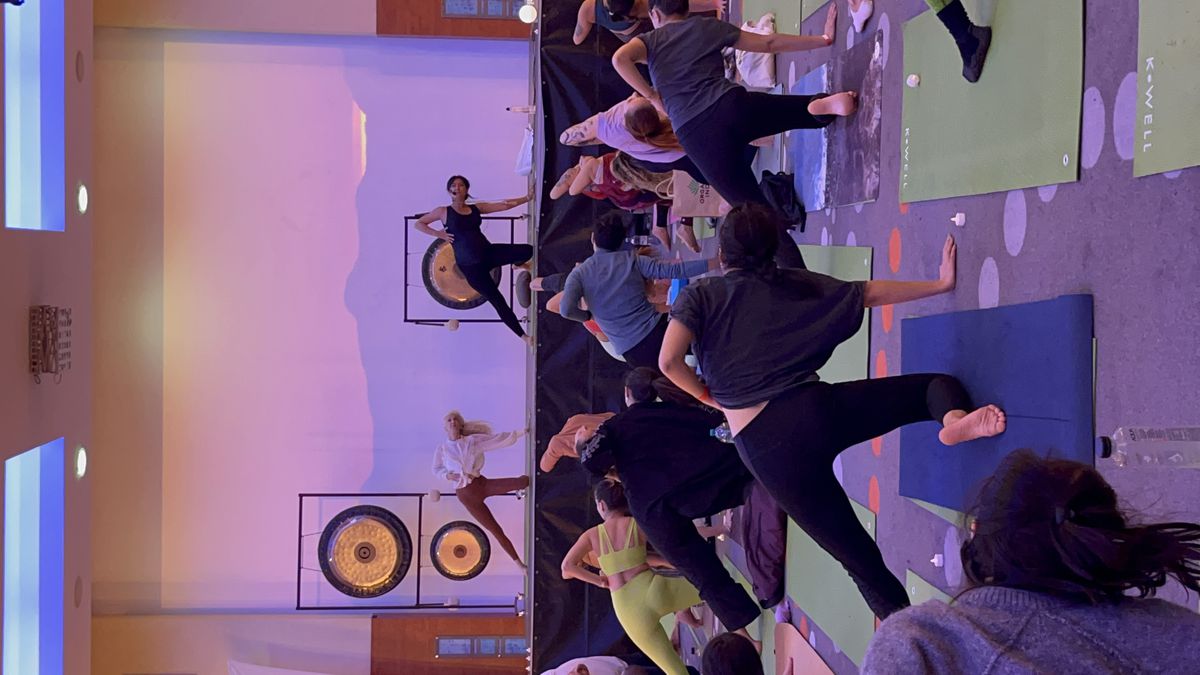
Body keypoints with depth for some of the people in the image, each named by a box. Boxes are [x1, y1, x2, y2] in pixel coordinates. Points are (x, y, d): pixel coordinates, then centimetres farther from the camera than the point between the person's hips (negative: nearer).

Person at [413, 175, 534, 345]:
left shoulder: (476, 207, 8)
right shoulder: (444, 211, -1)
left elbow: (505, 205, 6)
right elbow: (418, 223, 5)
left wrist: (528, 197, 0)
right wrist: (438, 234, -9)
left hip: (488, 252, 4)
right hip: (470, 265, -4)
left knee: (527, 250, -15)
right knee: (498, 301, -4)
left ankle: (517, 264, 24)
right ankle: (523, 336, 10)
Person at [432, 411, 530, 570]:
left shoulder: (472, 440, 0)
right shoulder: (441, 450, 0)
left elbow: (498, 439, -2)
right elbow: (436, 469, 13)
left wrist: (522, 432, -8)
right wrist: (448, 475, -9)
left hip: (482, 484, 1)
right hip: (466, 495, -1)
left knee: (525, 480, -20)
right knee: (496, 531, -1)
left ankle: (518, 488, 16)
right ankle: (518, 563, 14)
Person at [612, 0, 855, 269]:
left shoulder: (650, 40, 16)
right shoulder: (708, 27, 21)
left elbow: (620, 58, -8)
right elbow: (770, 43, 23)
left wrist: (652, 96, 5)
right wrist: (824, 39, 31)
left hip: (696, 136, -1)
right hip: (730, 105, 1)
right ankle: (823, 105, -20)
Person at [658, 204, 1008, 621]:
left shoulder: (700, 295, 7)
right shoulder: (794, 284, 16)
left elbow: (669, 361, -7)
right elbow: (869, 293, 18)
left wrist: (711, 398, 11)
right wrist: (940, 284, 28)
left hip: (763, 446, -1)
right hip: (816, 410, 1)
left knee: (856, 554, 5)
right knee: (936, 385, 16)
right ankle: (954, 418, -19)